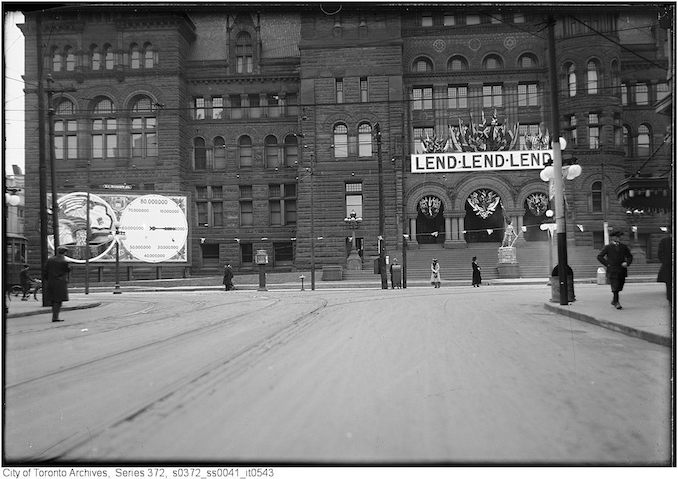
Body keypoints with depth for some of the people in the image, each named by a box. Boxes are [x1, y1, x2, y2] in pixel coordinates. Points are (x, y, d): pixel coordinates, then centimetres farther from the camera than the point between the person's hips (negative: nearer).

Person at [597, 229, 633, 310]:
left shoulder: (623, 246, 12)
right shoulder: (607, 247, 1)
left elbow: (630, 256, 19)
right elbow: (599, 256, 0)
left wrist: (627, 263, -1)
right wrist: (607, 264, -6)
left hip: (622, 270, 4)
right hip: (612, 271, -4)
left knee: (619, 287, 7)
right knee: (615, 287, -10)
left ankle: (614, 301, 25)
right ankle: (616, 303, -3)